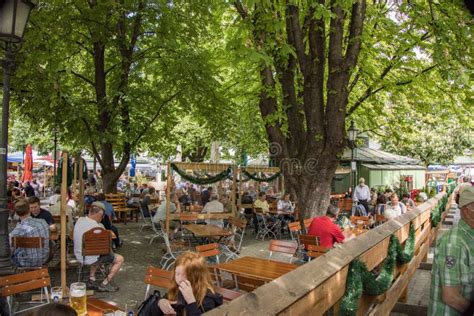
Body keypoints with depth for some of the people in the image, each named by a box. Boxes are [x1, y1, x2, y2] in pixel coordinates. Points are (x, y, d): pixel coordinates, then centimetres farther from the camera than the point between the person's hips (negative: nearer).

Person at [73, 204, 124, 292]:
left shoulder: (79, 220, -4)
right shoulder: (98, 227, -25)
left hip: (79, 256, 8)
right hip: (91, 259, -8)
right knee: (120, 259, 2)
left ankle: (91, 279, 31)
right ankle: (104, 284, 7)